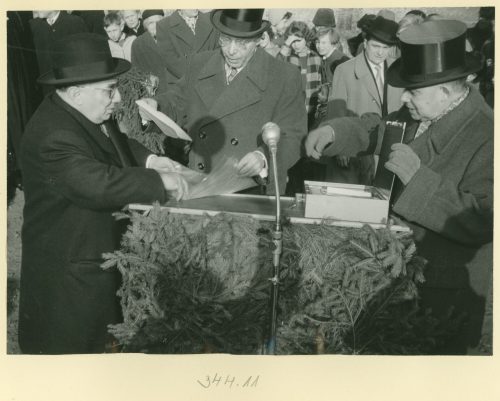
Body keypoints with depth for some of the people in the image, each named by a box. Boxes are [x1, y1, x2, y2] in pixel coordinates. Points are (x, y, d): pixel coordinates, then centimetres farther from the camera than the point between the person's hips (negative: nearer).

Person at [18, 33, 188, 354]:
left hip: (99, 253, 9)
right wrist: (158, 181, -29)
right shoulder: (54, 137, -31)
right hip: (70, 269, -9)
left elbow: (113, 142, 18)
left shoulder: (87, 112, 0)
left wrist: (146, 159, 0)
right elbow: (100, 185, -40)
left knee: (99, 334, 23)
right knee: (73, 343, 9)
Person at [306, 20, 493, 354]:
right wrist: (333, 131, -4)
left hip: (445, 292, -7)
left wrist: (419, 177, -32)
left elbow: (483, 223, -29)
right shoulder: (419, 113, -2)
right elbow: (375, 132, 15)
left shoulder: (486, 138, -24)